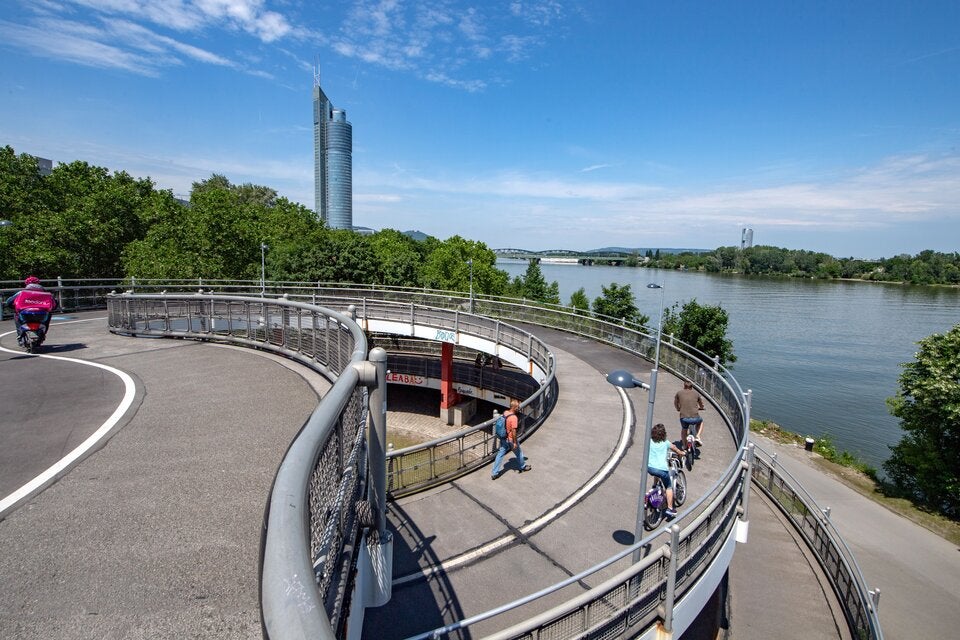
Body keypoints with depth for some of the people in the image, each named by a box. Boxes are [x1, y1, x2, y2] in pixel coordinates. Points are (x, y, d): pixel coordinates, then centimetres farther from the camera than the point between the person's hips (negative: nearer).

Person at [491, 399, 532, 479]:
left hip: (503, 439, 7)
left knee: (500, 454, 12)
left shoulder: (505, 412, -3)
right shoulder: (514, 418, -28)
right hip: (511, 440, -7)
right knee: (518, 453, 19)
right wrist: (515, 442, -17)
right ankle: (522, 467, 42)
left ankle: (494, 473, 15)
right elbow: (513, 431, -26)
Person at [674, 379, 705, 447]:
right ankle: (698, 437, 20)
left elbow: (675, 403, 26)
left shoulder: (679, 393, 9)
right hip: (695, 417, 0)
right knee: (700, 422, 35)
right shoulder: (696, 393, 11)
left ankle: (685, 446, 29)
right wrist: (700, 408, 49)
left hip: (683, 417, 0)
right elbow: (701, 405, 26)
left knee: (684, 430, 30)